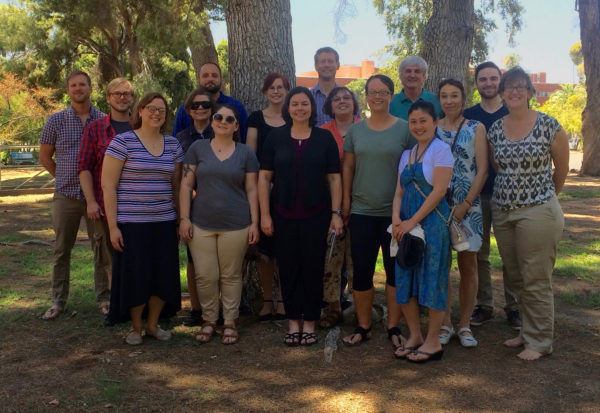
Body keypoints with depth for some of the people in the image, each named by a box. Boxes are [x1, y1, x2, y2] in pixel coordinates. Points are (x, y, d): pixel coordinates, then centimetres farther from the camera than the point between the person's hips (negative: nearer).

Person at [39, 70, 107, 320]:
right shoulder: (56, 121, 2)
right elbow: (45, 156, 11)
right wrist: (65, 178, 8)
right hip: (65, 195, 0)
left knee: (102, 248, 5)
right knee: (62, 250, 8)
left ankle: (104, 298, 17)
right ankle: (58, 301, 19)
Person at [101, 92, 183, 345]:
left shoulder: (173, 144, 8)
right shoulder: (122, 142, -6)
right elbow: (108, 185, -7)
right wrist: (113, 225, -11)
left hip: (164, 222, 4)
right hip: (131, 222, -4)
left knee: (163, 276, 8)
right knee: (134, 276, 3)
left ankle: (153, 324, 28)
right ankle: (135, 327, 24)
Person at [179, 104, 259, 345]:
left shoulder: (245, 153, 6)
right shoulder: (198, 148, 6)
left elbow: (251, 190, 6)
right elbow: (186, 185, 5)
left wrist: (254, 223, 0)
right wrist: (184, 218, -2)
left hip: (236, 225, 0)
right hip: (201, 225, 1)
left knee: (231, 275, 6)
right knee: (205, 276, 2)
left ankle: (230, 323, 19)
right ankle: (209, 321, 20)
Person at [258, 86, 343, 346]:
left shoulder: (324, 138, 3)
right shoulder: (276, 138, 3)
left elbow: (334, 178, 3)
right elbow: (264, 177, 2)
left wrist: (336, 213, -3)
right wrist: (264, 214, -3)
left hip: (316, 215, 0)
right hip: (284, 216, 1)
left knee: (313, 268, 5)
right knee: (288, 268, 6)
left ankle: (309, 322, 18)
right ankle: (293, 321, 20)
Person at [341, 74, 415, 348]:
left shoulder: (405, 128, -2)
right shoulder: (355, 130, 6)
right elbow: (348, 166, 9)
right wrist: (346, 200, 4)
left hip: (395, 212, -2)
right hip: (362, 212, 2)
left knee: (395, 270, 7)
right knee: (361, 271, 5)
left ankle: (393, 328, 20)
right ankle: (363, 327, 20)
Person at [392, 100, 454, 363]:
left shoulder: (441, 150, -5)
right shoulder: (407, 154, 16)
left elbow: (439, 190, -13)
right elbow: (400, 191, 13)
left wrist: (413, 221, -15)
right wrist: (396, 218, -6)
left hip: (432, 221, -7)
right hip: (407, 223, 7)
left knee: (432, 279, -2)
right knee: (405, 279, 7)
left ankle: (433, 342, 10)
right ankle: (414, 336, 21)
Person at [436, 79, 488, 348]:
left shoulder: (476, 129, 2)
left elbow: (482, 171, -3)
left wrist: (465, 205, -12)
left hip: (468, 206, -1)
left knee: (468, 266, 4)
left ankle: (464, 325, 17)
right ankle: (445, 324, 17)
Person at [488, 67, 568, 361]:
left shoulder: (548, 126, -7)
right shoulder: (495, 129, 6)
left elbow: (562, 168, 4)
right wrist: (510, 193, 13)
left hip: (537, 213, -5)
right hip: (502, 212, 5)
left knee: (535, 281, 0)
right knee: (516, 278, 14)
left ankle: (540, 342, 14)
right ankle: (528, 332, 30)